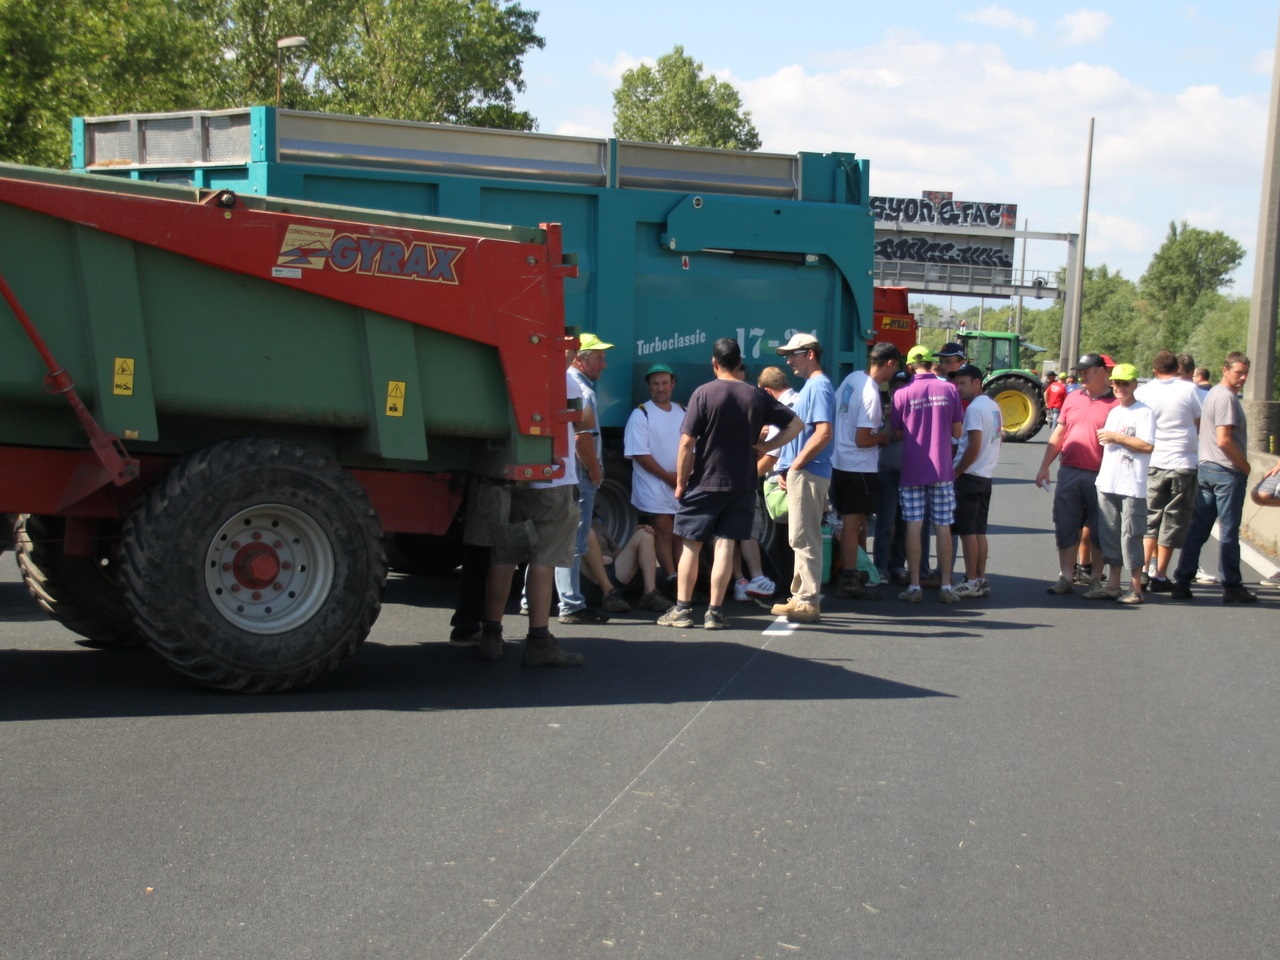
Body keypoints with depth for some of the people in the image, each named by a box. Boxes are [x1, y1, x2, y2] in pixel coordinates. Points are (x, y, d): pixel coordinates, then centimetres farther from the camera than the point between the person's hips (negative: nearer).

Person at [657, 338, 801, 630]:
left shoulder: (703, 393, -9)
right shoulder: (757, 396, 3)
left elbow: (687, 444, -11)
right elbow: (795, 424, 5)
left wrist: (681, 483, -3)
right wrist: (766, 446, 4)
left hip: (704, 483, -3)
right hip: (742, 485, 3)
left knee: (690, 545, 6)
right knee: (725, 545, 4)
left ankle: (682, 609, 8)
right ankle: (714, 612, 5)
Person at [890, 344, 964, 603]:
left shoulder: (903, 394, -6)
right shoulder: (950, 390, -2)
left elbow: (897, 433, 1)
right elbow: (957, 432, 2)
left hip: (912, 470, -1)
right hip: (942, 469, 1)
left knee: (914, 527, 2)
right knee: (943, 527, 7)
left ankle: (914, 586, 3)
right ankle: (946, 586, 10)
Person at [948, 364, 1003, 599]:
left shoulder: (974, 407, -15)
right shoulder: (993, 406, 14)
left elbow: (974, 446, -20)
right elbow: (999, 437, 19)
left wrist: (956, 472, -13)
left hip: (970, 475, -9)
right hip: (985, 476, 9)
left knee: (967, 531, -5)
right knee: (979, 531, 12)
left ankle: (971, 582, -4)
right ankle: (981, 579, 15)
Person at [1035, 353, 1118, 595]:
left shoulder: (1115, 403, -3)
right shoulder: (1073, 398, 11)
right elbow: (1058, 435, 16)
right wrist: (1045, 466, 12)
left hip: (1099, 476, -4)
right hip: (1069, 472, 4)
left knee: (1098, 531, 6)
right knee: (1066, 527, 5)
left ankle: (1095, 579, 16)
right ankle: (1066, 577, 10)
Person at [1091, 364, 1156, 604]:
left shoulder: (1144, 412, -6)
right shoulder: (1113, 412, 18)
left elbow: (1147, 446, -17)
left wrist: (1116, 437, -13)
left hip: (1132, 486, -7)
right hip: (1107, 483, 7)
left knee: (1130, 537, -5)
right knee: (1109, 535, 9)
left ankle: (1136, 588, 0)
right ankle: (1112, 585, 16)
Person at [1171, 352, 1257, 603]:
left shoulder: (1213, 393, 15)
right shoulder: (1227, 397, -15)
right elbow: (1224, 440, -22)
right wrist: (1245, 466, -9)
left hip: (1206, 469, 9)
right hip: (1227, 472, -9)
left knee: (1198, 529, 8)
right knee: (1229, 531, -1)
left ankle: (1182, 583, 7)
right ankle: (1232, 587, 5)